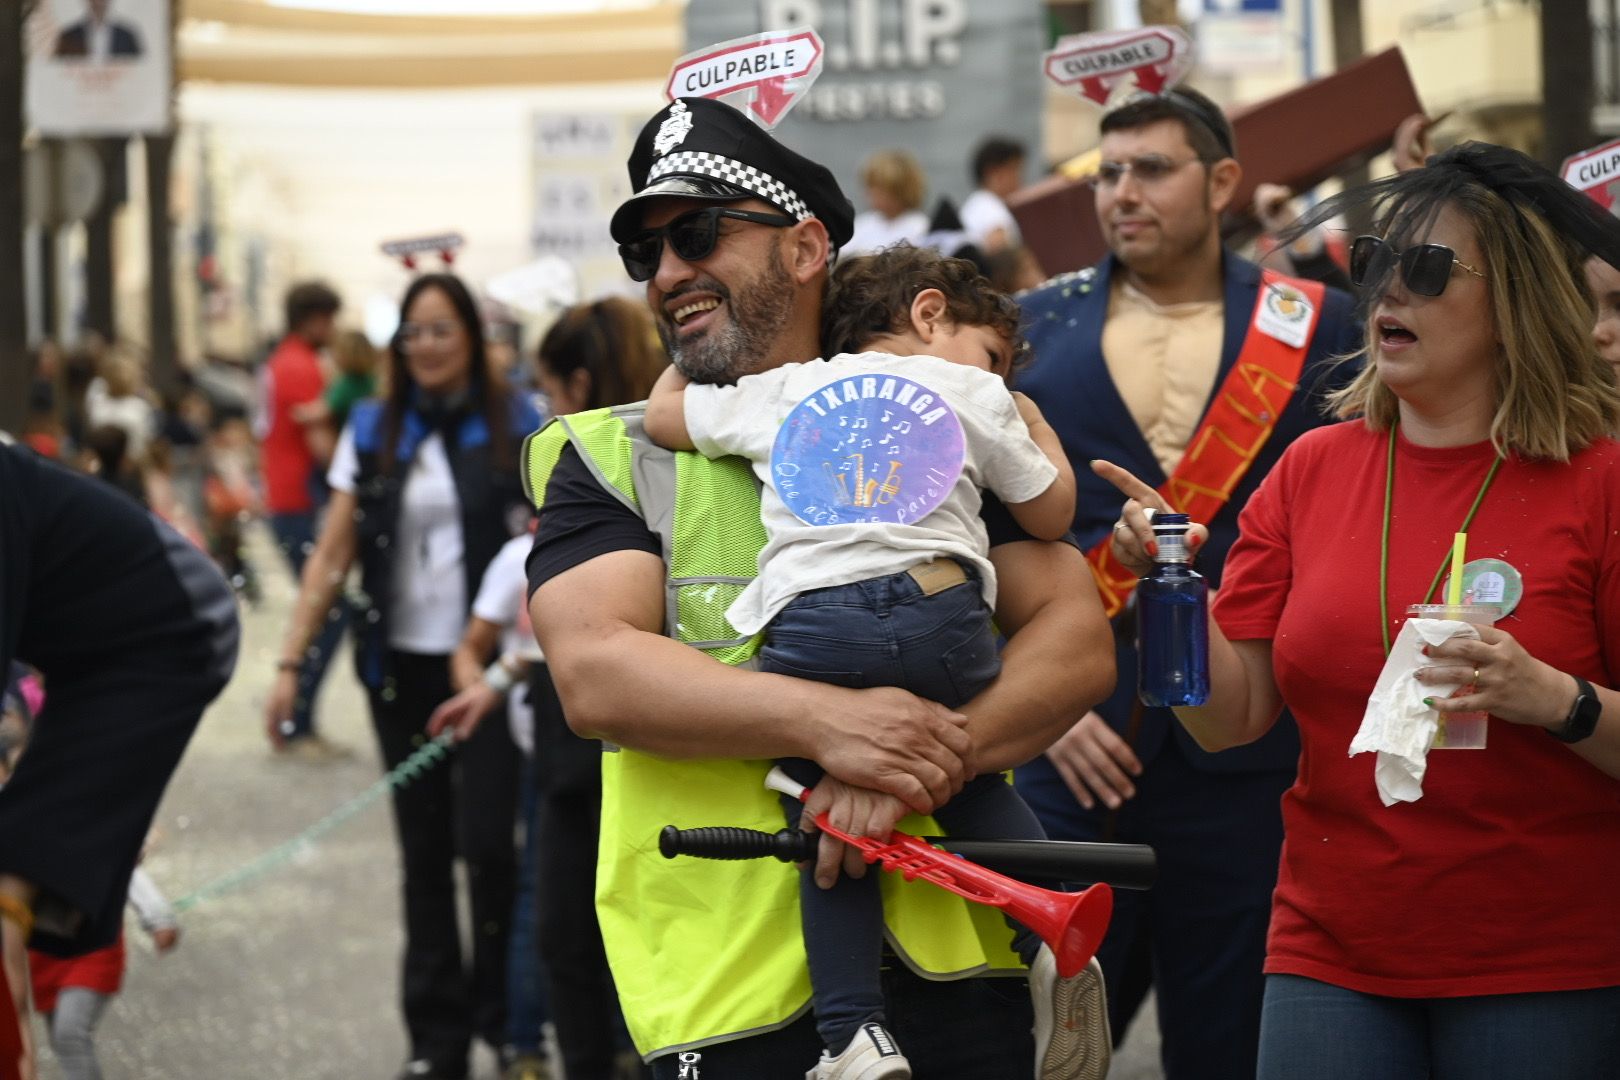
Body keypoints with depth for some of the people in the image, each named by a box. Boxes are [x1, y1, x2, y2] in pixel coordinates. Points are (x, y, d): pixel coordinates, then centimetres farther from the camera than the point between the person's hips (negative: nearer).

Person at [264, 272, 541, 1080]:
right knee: (425, 854, 7)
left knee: (487, 845, -9)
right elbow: (332, 552, 6)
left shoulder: (516, 427, -2)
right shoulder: (371, 431, 6)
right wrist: (291, 659, 0)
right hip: (402, 665, 3)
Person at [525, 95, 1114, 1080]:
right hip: (730, 987, -1)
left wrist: (937, 756, -15)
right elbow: (596, 675, -7)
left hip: (949, 957, 2)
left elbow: (1078, 638, 3)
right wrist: (824, 719, -21)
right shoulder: (606, 458, 9)